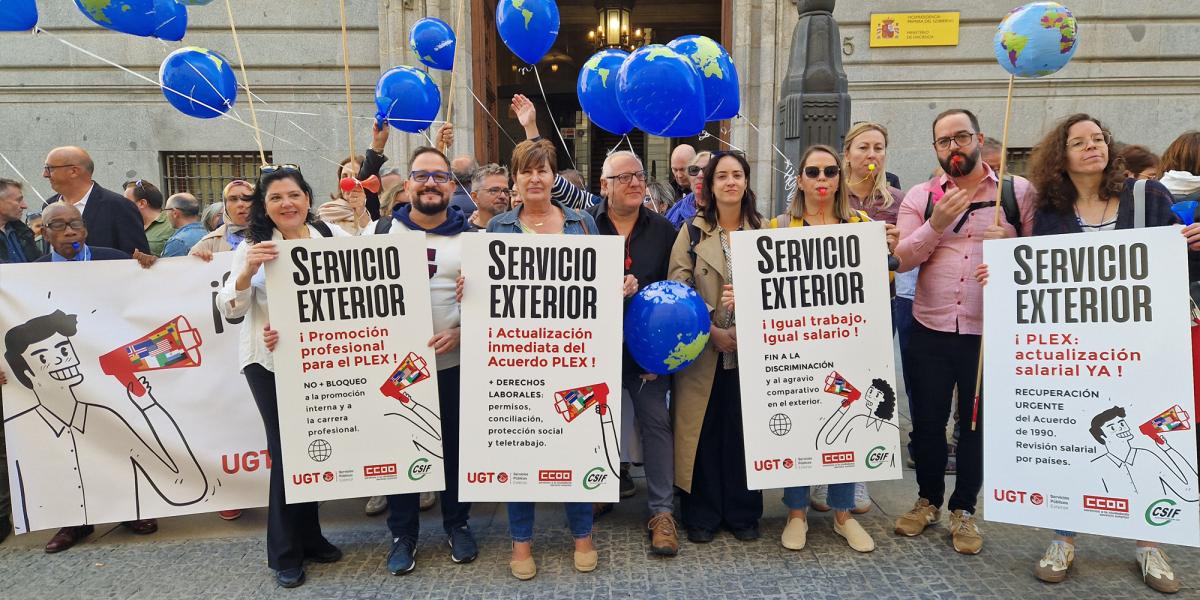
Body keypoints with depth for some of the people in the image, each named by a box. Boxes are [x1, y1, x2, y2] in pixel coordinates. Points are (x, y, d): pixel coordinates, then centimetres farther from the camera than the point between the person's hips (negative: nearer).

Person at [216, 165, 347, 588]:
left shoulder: (334, 237, -4)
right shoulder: (253, 247, -4)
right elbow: (229, 310, -10)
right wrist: (247, 271, -26)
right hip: (268, 361, -2)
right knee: (286, 449, 0)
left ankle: (308, 536, 31)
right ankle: (286, 553, 16)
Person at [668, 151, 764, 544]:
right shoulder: (692, 232, 4)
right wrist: (713, 332, -14)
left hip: (750, 349, 1)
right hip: (702, 351, -1)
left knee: (743, 430, 7)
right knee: (703, 432, 4)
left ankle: (743, 513, 22)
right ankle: (702, 515, 18)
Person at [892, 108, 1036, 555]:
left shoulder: (1019, 192, 2)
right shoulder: (919, 197, 4)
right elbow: (902, 259, -4)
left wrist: (1011, 245, -19)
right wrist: (935, 225, -18)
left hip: (992, 331, -1)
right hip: (930, 330, 1)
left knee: (978, 421, 10)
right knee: (927, 420, 10)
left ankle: (963, 509, 27)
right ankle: (928, 500, 30)